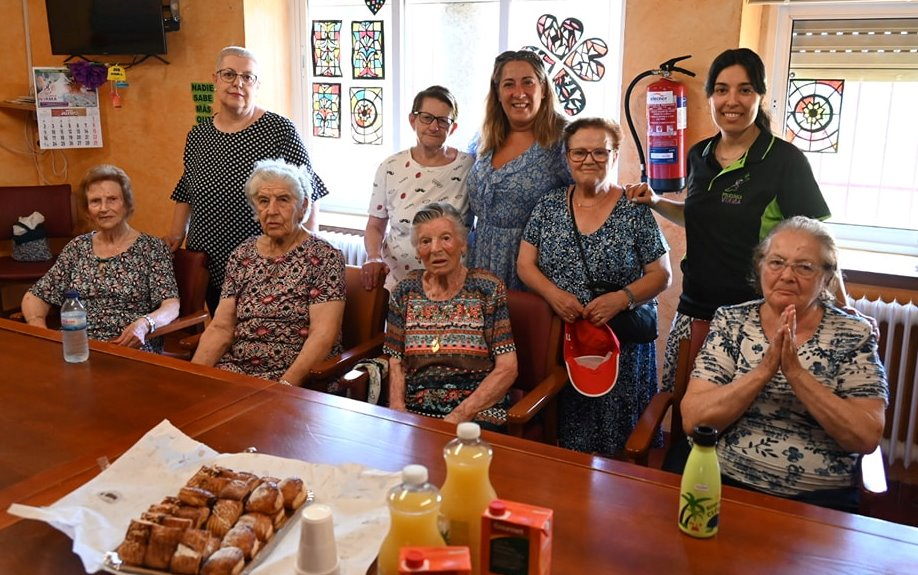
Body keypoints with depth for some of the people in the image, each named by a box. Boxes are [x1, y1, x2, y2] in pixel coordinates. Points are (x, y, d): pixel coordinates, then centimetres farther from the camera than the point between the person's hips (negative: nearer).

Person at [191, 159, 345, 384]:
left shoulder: (323, 257, -5)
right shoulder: (242, 254, 10)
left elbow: (323, 335, -14)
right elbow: (220, 328, 6)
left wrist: (286, 384, -24)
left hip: (297, 376, -5)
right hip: (236, 368, 5)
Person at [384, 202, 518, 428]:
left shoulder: (488, 289, -1)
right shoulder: (405, 291, 8)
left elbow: (507, 368, -5)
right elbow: (395, 364, 10)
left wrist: (460, 415, -13)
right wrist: (397, 409, -7)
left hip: (477, 413, -3)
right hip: (414, 412, 3)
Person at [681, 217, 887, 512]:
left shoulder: (854, 334, 2)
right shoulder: (731, 321, 3)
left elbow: (867, 437, -8)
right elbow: (693, 420, -6)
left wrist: (795, 372, -17)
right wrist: (765, 369, -17)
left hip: (819, 499, -1)